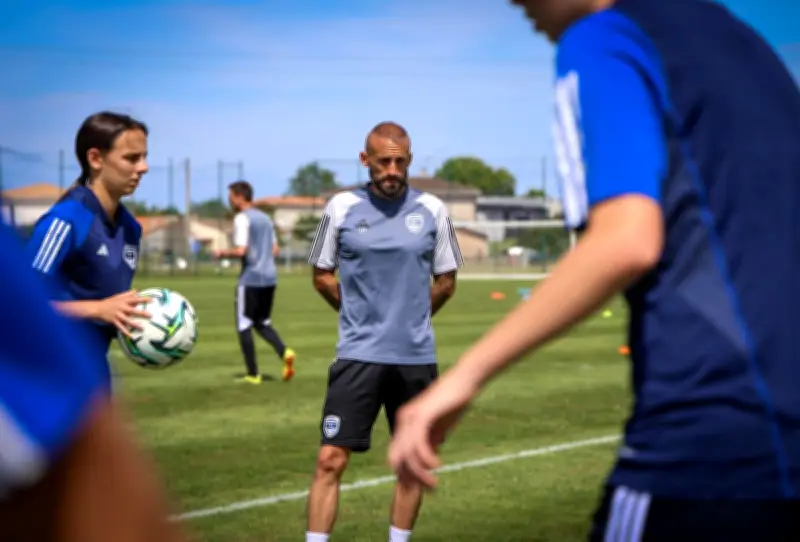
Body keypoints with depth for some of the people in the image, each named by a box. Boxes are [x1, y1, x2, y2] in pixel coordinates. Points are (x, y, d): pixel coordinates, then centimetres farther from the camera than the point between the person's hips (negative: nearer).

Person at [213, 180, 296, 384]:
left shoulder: (242, 219, -9)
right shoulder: (265, 218, 16)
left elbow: (241, 251, -18)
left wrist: (222, 253, -1)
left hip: (250, 280, -8)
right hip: (270, 278, 8)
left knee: (244, 325, 3)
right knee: (263, 323, 18)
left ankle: (253, 374, 2)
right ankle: (285, 352, -7)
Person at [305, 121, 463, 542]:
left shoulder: (431, 210, 0)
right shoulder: (342, 207, -2)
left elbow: (445, 282, 11)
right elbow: (322, 274, 9)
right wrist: (360, 313, 9)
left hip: (416, 357, 2)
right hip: (358, 354, -2)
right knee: (331, 459, -8)